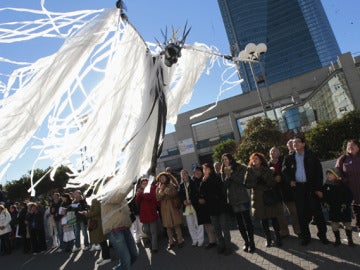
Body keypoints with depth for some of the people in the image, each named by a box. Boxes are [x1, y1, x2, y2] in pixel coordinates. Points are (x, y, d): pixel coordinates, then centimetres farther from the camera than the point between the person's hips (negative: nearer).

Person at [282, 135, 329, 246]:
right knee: (302, 213, 6)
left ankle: (322, 234, 19)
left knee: (317, 211, 2)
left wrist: (318, 188, -6)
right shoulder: (289, 158, 7)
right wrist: (290, 180, -7)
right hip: (298, 188, 2)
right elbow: (284, 170, 11)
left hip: (311, 187, -2)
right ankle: (305, 236, 18)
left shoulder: (311, 156, 1)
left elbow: (319, 171, -1)